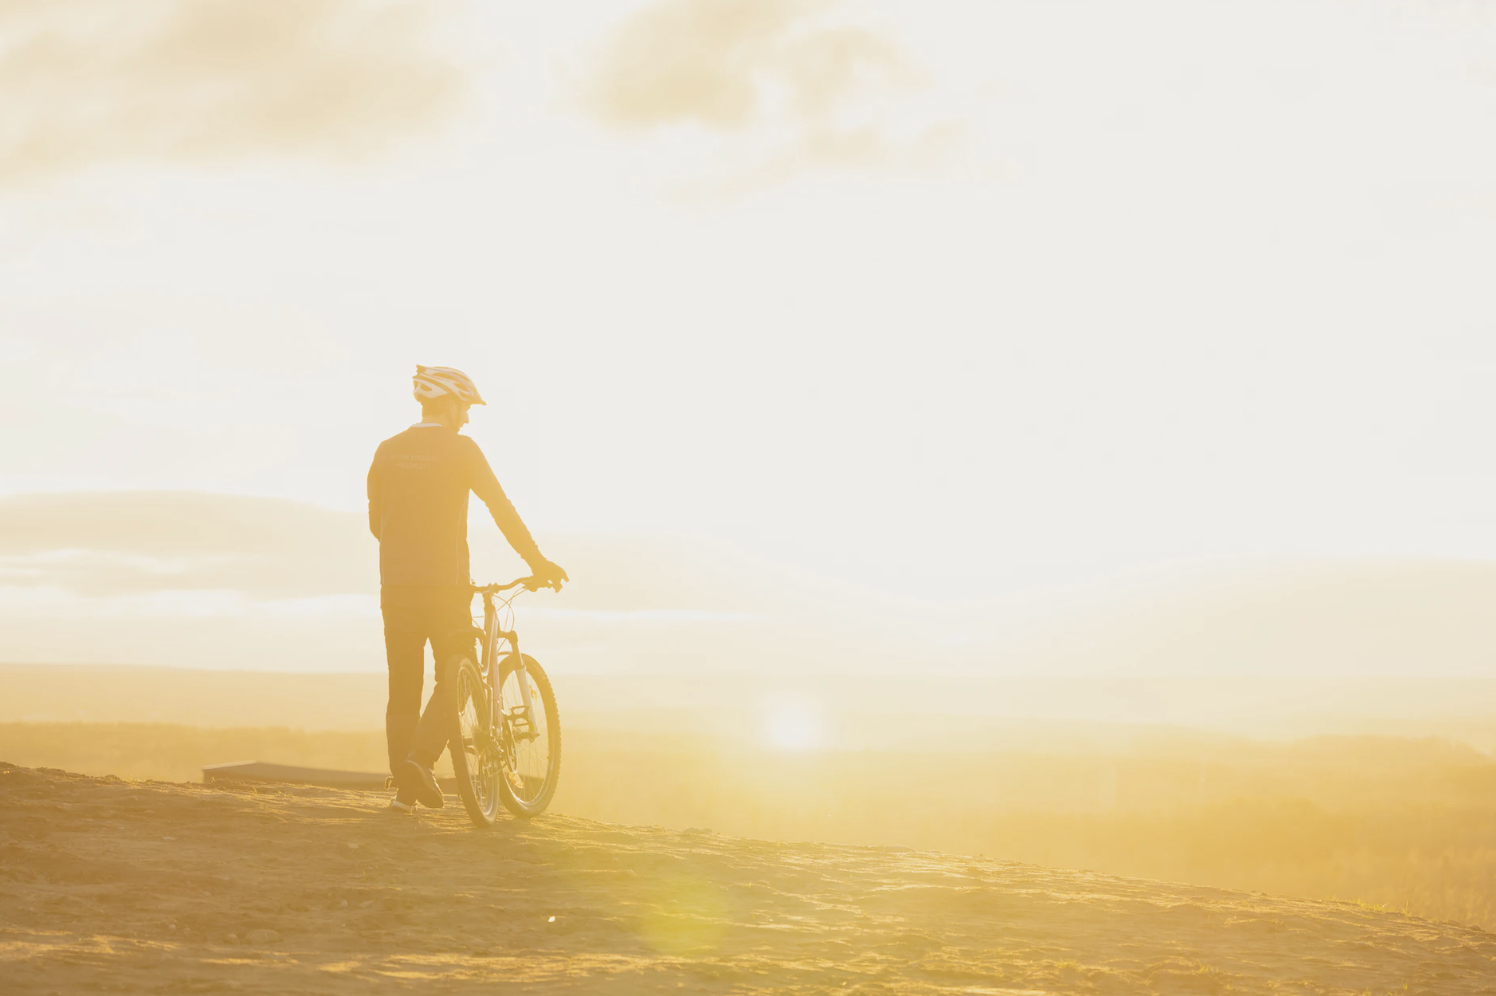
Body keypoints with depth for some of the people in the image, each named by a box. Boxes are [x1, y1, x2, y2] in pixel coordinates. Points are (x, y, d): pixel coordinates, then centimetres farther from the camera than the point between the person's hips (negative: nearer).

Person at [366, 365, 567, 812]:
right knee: (453, 679, 7)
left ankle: (404, 787, 5)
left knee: (402, 687, 8)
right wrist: (537, 561, 2)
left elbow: (375, 521, 15)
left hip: (396, 582, 4)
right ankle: (421, 758, -14)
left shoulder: (388, 451, 9)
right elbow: (501, 509, -5)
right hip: (444, 580, -4)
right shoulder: (460, 449, -4)